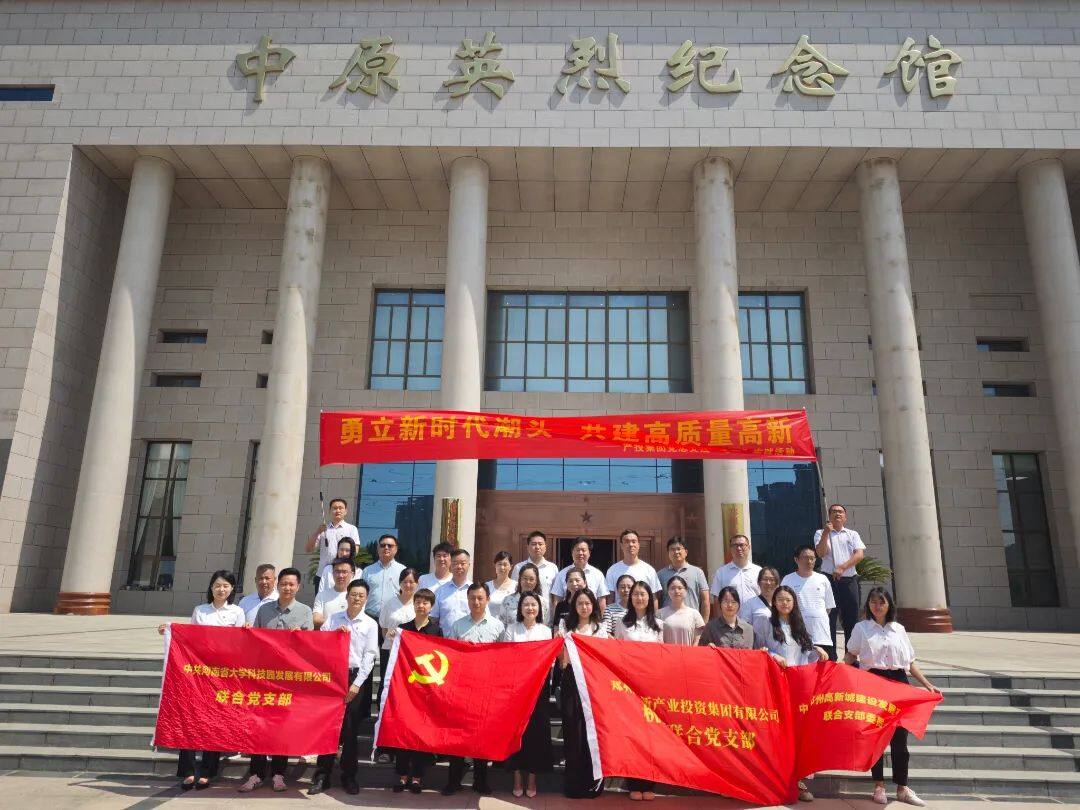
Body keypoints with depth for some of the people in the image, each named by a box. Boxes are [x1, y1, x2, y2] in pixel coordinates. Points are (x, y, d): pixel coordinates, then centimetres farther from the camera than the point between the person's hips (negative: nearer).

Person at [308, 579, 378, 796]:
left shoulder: (371, 624, 1)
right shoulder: (333, 619, 7)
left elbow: (369, 656, -3)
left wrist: (356, 684, -9)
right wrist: (334, 634, -12)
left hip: (356, 677, -1)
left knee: (350, 729, 5)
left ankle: (349, 776, 17)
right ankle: (322, 775, 12)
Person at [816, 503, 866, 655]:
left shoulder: (852, 534, 14)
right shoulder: (821, 533, 9)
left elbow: (859, 554, -2)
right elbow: (821, 553, -6)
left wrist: (842, 567, -13)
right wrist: (826, 533, -12)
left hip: (849, 580, 2)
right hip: (829, 580, -2)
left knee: (851, 619, 5)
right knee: (829, 619, -4)